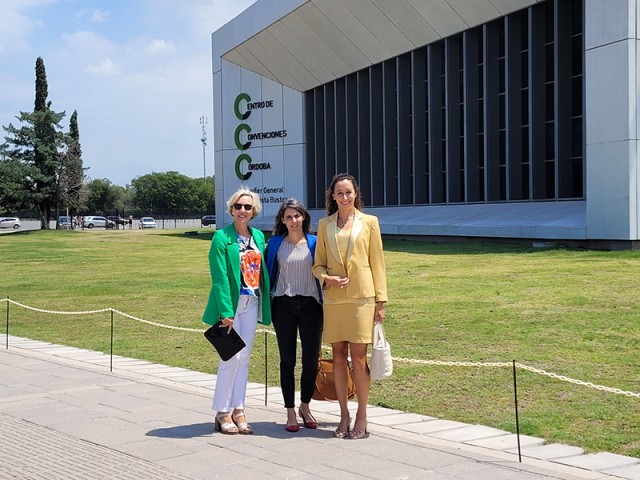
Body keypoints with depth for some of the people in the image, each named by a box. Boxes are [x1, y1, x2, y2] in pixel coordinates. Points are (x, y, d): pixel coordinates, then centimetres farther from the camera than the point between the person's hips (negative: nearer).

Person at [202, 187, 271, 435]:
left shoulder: (258, 236, 11)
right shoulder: (221, 237, -8)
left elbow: (262, 270, 13)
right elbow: (219, 277, -13)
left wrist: (264, 303, 5)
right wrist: (226, 312, -18)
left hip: (252, 303, 6)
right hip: (230, 303, -6)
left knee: (244, 358, 9)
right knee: (231, 357, -6)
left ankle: (238, 410, 17)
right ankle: (222, 412, 6)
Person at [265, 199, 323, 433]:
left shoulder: (314, 243, 4)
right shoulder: (275, 244, 5)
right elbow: (268, 274, 10)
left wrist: (325, 302, 2)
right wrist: (266, 305, 5)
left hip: (310, 305, 0)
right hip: (284, 305, 0)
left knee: (311, 360, 1)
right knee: (287, 360, 4)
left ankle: (305, 407, 21)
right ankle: (290, 412, 12)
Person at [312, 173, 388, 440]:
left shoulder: (369, 222, 5)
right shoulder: (325, 225, 10)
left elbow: (377, 263, 4)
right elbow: (318, 264, 12)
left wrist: (380, 301, 0)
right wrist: (327, 278, -11)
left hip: (361, 298, -2)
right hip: (333, 299, 2)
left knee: (358, 359, -4)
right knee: (339, 357, 5)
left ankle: (361, 418, 7)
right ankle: (344, 415, 15)